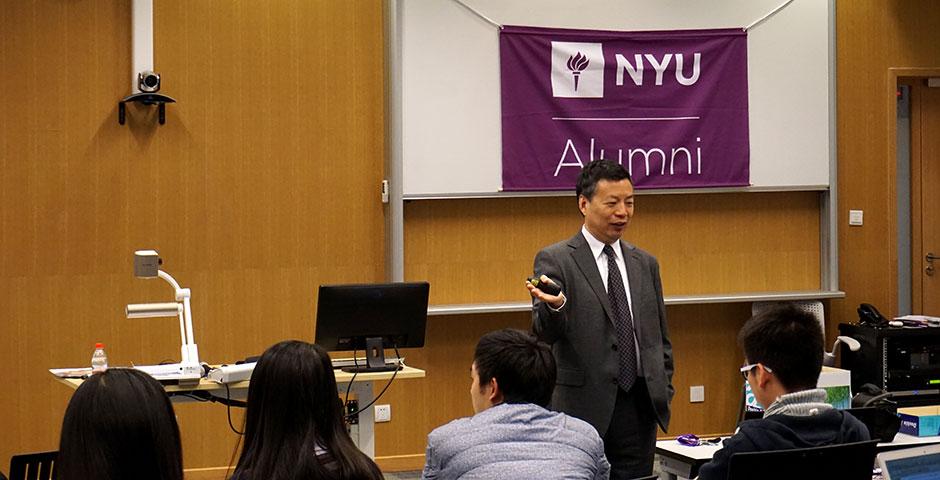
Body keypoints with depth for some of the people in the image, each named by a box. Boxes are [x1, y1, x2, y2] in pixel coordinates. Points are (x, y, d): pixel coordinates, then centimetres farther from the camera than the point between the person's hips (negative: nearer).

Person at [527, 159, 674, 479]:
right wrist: (554, 305, -34)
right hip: (583, 409, -4)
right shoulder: (554, 260, -2)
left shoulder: (645, 264, 14)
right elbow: (545, 333, -13)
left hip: (639, 406, 5)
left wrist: (664, 391, 10)